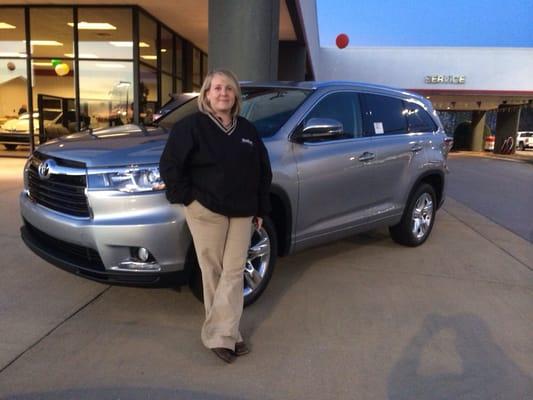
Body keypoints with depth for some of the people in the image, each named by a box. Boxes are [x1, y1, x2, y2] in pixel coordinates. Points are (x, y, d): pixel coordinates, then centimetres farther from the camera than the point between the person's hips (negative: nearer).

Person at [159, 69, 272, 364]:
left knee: (234, 272, 2)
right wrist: (188, 198, -11)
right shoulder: (191, 126, -4)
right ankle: (226, 335, 15)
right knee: (213, 272, 4)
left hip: (241, 212, 5)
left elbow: (263, 171, 14)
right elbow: (169, 165, -8)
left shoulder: (247, 130, 11)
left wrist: (261, 209, 12)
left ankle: (220, 335, 10)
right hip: (206, 211, -4)